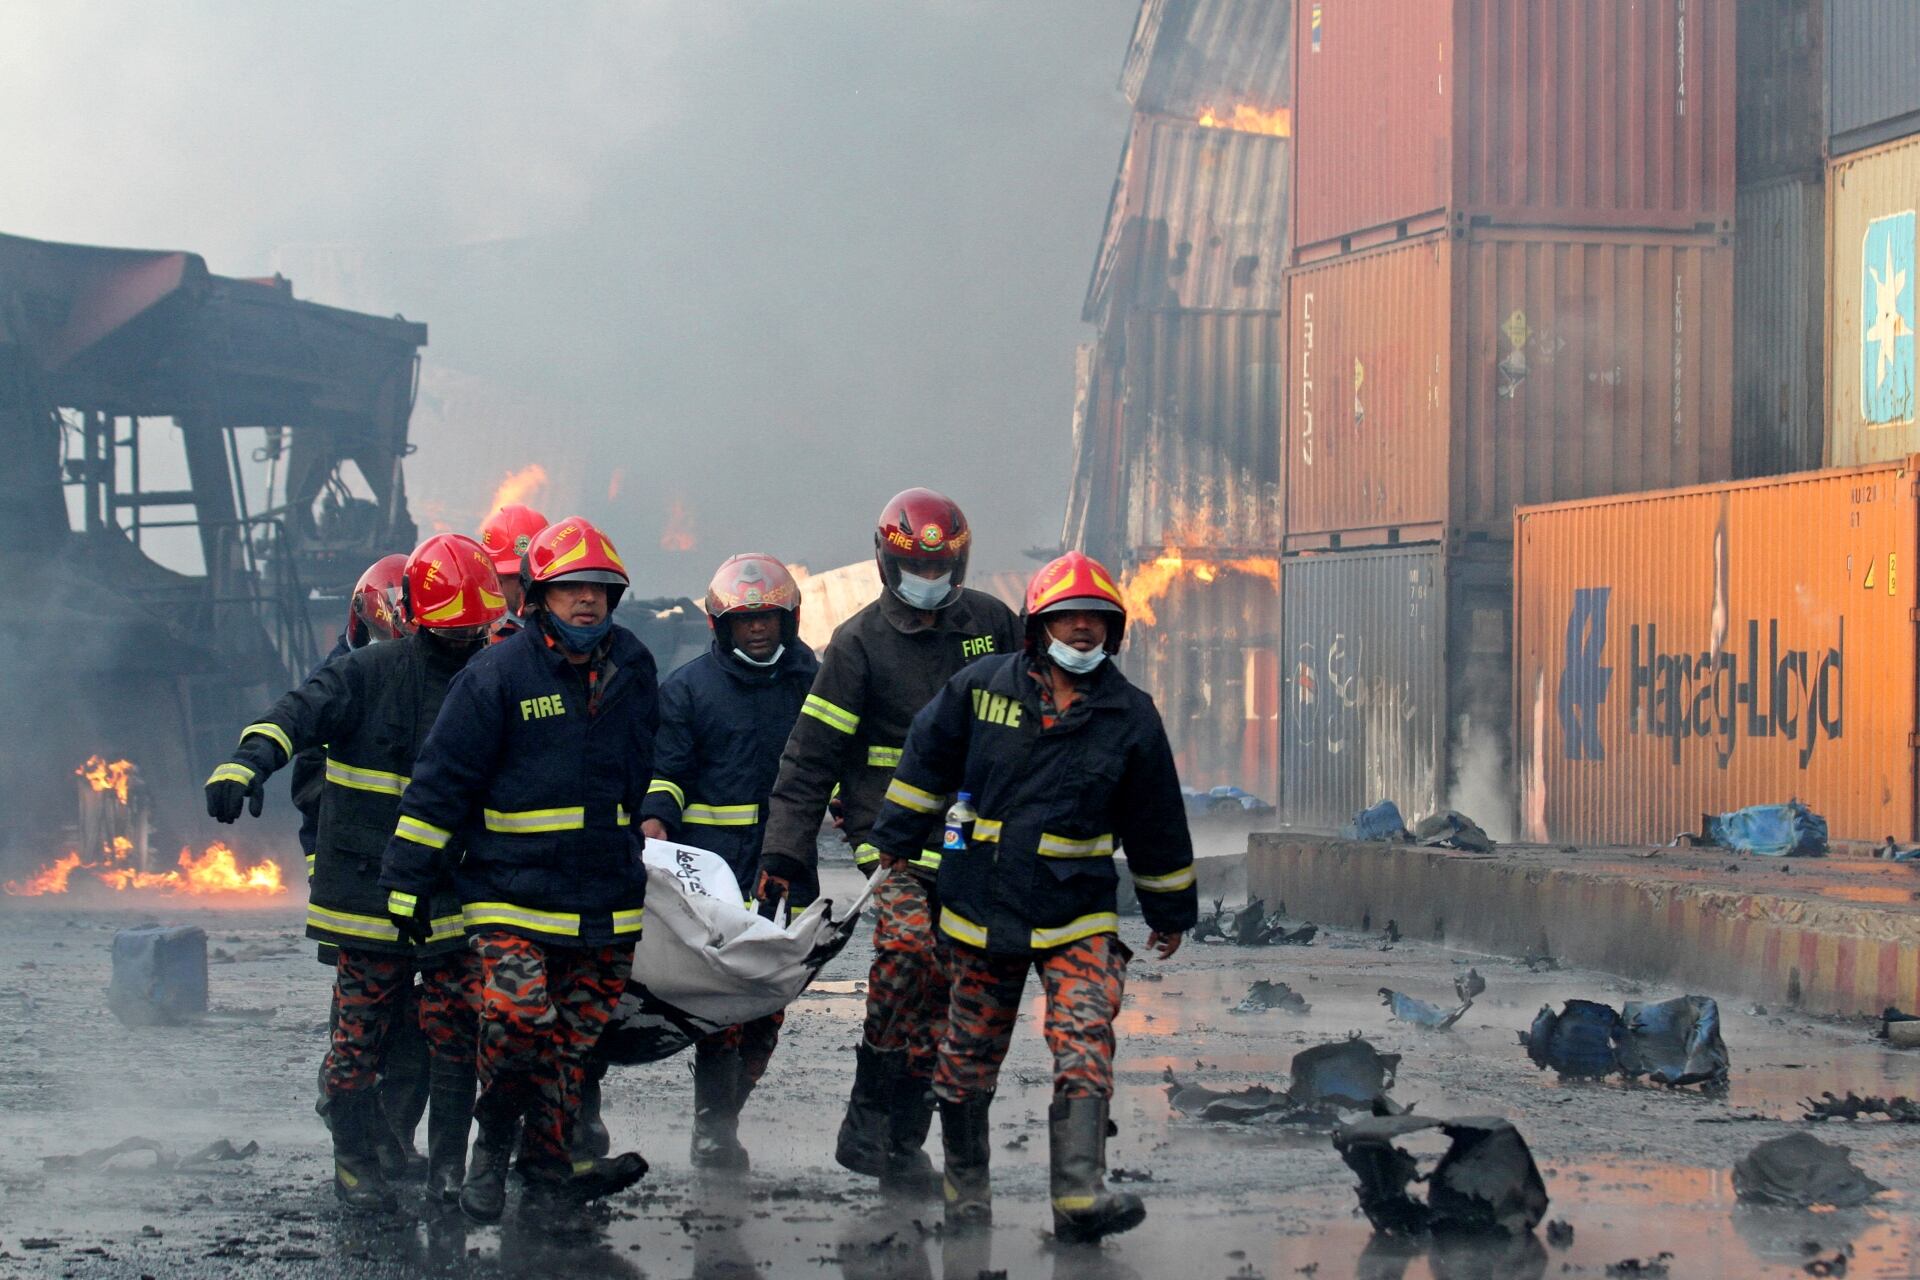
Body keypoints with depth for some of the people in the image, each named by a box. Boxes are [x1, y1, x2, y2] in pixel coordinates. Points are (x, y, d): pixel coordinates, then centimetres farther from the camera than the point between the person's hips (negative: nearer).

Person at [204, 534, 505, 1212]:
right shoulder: (369, 673, -4)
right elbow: (303, 711, -19)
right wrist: (249, 760, -37)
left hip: (455, 897, 3)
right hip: (369, 893, -3)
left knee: (455, 1036, 2)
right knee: (360, 1035, 1)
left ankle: (448, 1168, 13)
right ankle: (356, 1162, 15)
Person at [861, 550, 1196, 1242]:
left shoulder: (1131, 717, -2)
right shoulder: (981, 687, -2)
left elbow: (1156, 823, 8)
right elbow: (926, 763, 11)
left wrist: (1171, 912, 15)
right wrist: (893, 843, 16)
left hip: (1079, 917, -1)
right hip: (984, 910, 1)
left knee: (1084, 1043, -18)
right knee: (970, 1055, 11)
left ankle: (1079, 1194, -25)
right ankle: (966, 1183, 28)